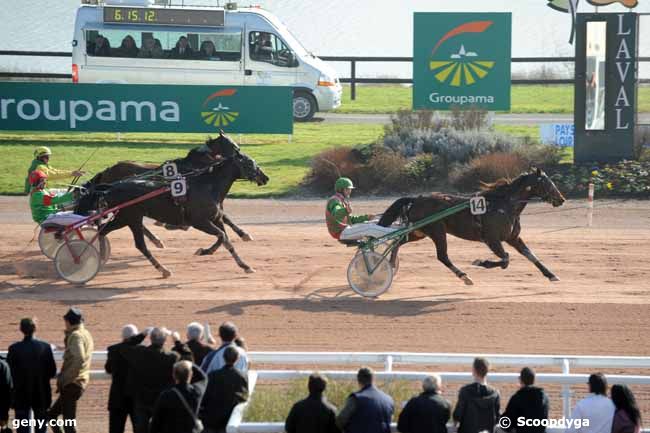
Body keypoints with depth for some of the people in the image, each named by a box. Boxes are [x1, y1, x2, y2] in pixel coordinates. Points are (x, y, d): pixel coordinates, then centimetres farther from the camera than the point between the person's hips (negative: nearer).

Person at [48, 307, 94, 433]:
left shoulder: (76, 336, -15)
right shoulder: (86, 334, 14)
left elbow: (79, 360, -27)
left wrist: (65, 379, -21)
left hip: (71, 385, -10)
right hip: (81, 383, 10)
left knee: (68, 422, -6)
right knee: (51, 414, 18)